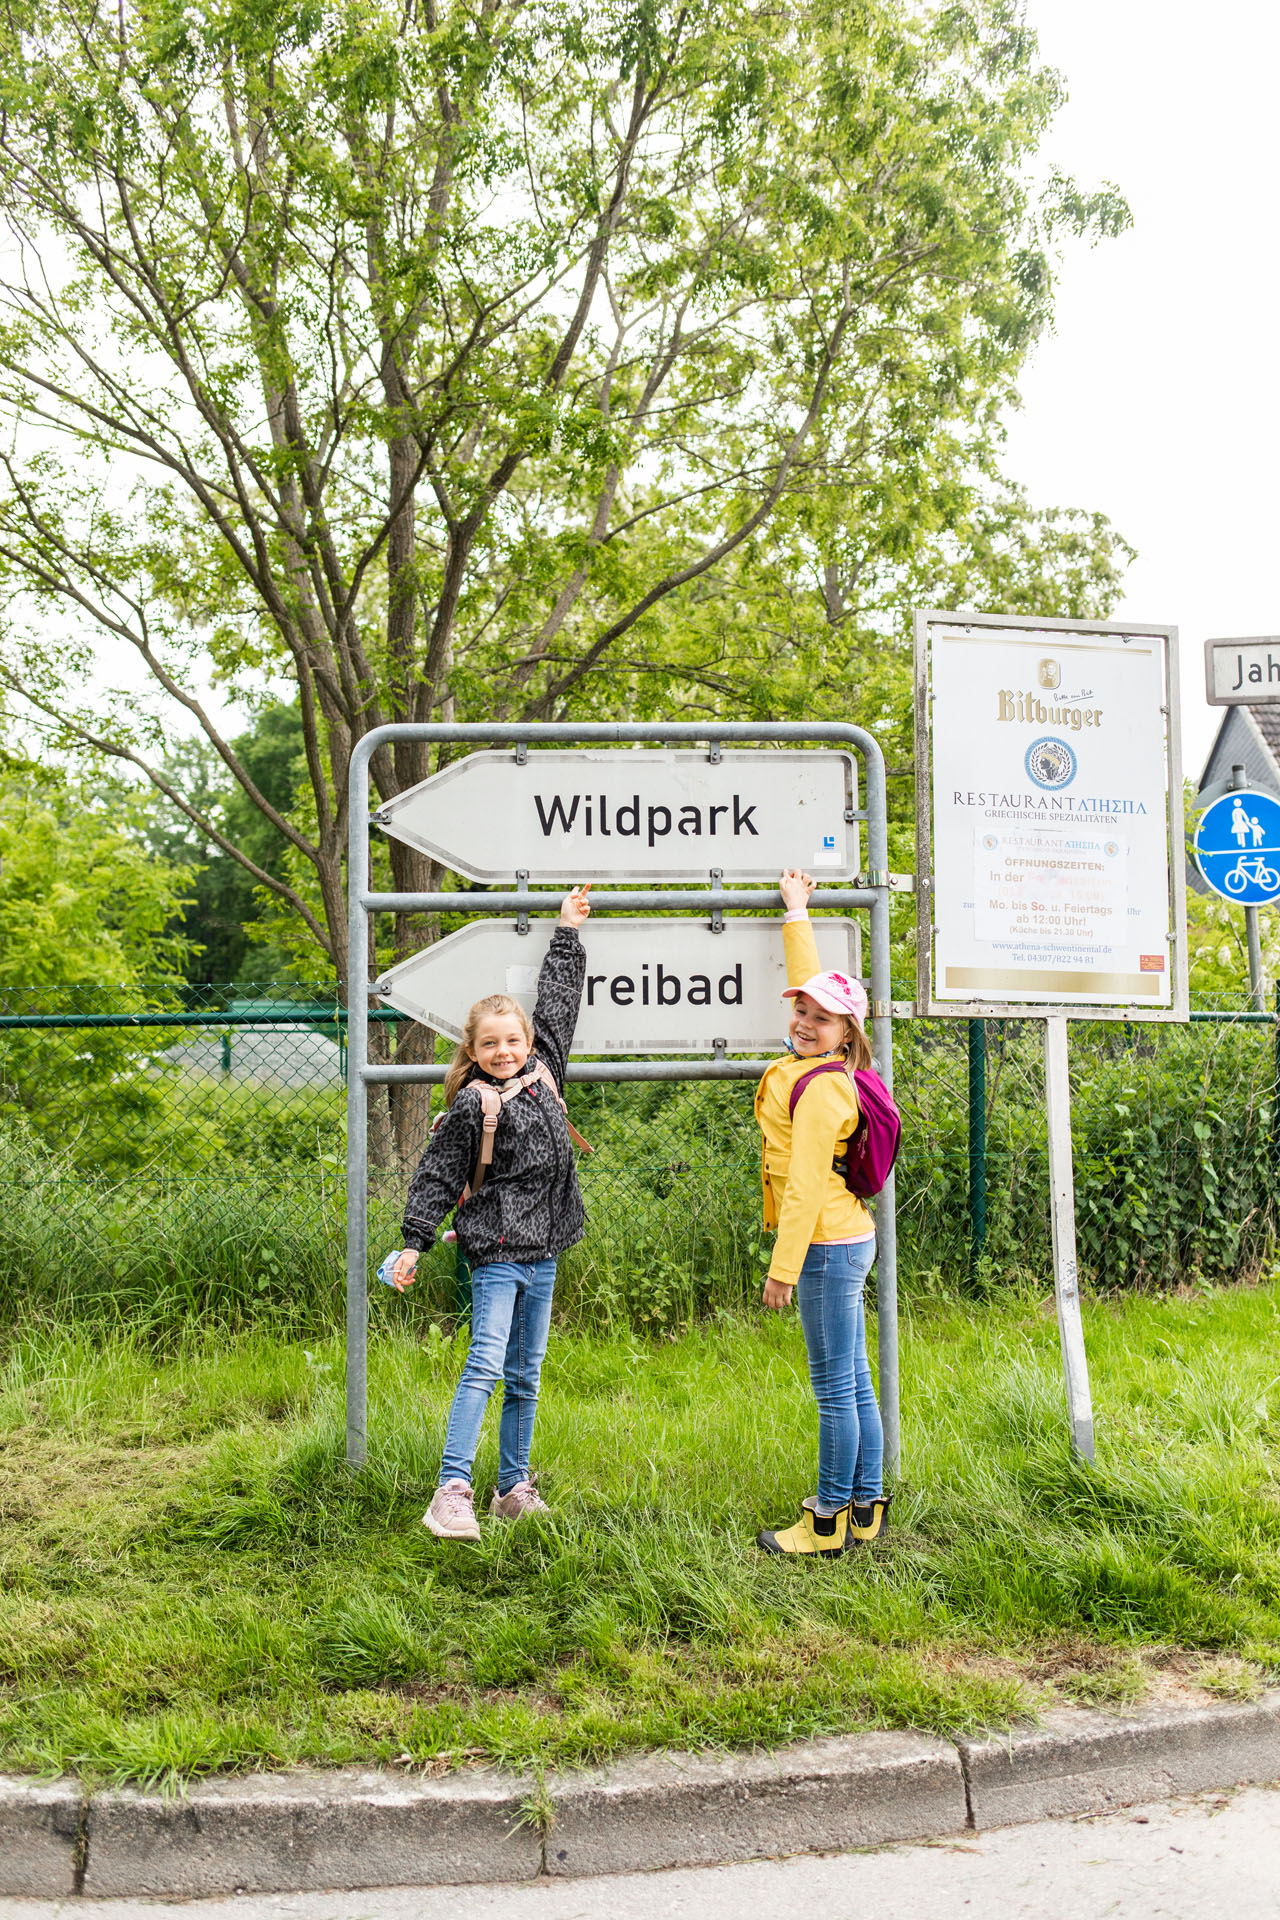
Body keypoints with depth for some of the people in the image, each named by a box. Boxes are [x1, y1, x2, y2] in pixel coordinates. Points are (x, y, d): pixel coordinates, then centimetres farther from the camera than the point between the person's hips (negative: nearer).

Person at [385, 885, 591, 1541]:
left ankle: (514, 1488, 19)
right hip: (496, 1252, -6)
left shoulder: (542, 1070, 9)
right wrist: (413, 1242, -11)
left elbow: (557, 998, 18)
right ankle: (452, 1492, -17)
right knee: (486, 1365, -15)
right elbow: (436, 1175, -7)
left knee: (525, 1376, 11)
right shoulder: (472, 1106, -9)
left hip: (541, 1253, 6)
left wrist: (567, 931, 23)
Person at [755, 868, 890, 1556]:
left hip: (828, 1247, -10)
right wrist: (796, 913, 33)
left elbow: (806, 1185, -18)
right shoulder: (815, 1064, 9)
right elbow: (806, 982, 25)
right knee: (853, 1382, 13)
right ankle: (865, 1509, 21)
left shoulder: (821, 1088, -16)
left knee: (836, 1387, -3)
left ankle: (828, 1522, 4)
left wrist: (784, 1266, -17)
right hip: (844, 1243, 10)